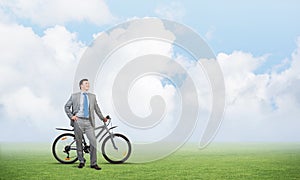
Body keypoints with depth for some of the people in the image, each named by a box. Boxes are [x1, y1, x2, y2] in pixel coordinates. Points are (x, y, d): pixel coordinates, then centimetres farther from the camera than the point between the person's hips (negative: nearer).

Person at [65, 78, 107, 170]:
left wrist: (102, 118, 28)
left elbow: (96, 108, 23)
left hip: (89, 122, 1)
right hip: (78, 121, -1)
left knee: (93, 141, -10)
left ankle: (93, 163, -3)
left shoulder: (92, 96, 13)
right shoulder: (74, 96, 7)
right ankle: (81, 161, 21)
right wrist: (71, 116, 0)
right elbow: (66, 106, 12)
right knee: (79, 142, 4)